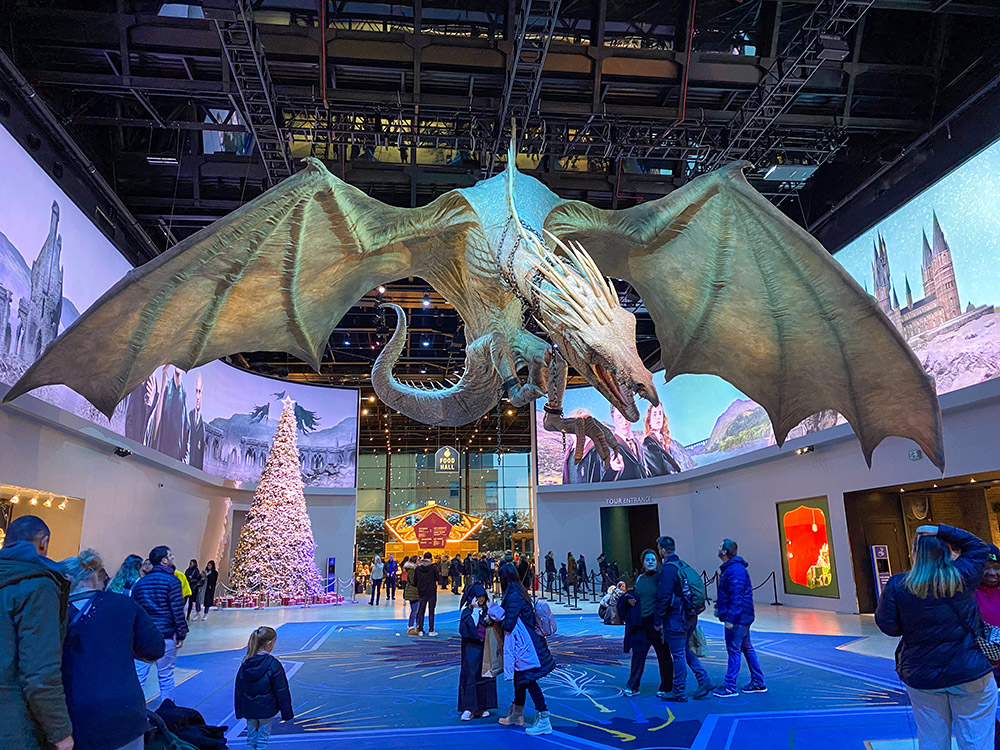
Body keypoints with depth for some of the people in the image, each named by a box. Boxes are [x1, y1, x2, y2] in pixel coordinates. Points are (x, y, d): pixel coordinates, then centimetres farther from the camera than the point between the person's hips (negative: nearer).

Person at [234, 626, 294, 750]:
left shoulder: (245, 663, -5)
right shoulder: (273, 665, -19)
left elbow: (238, 689, 5)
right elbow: (281, 691, -14)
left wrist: (239, 712, 17)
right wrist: (287, 713, -4)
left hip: (249, 710, 4)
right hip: (266, 710, -4)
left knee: (251, 737, 19)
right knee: (263, 738, 10)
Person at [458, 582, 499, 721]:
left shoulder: (487, 610, 8)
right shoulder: (467, 612, -5)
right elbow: (468, 629, -19)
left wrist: (490, 622, -12)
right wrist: (475, 610, -19)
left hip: (485, 647, 5)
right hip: (472, 648, -5)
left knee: (485, 675, 6)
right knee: (470, 675, -7)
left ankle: (481, 707, 16)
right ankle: (469, 709, -2)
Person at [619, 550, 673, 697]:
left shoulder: (661, 577, -6)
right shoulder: (640, 579, 12)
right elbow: (634, 596, 24)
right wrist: (629, 599, 1)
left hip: (656, 623, -5)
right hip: (640, 623, 5)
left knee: (663, 655, 5)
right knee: (638, 653, 5)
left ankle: (665, 688, 18)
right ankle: (632, 686, 14)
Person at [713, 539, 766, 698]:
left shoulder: (735, 570, -20)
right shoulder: (728, 568, 12)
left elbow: (736, 596, -25)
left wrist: (730, 618, -25)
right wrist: (719, 607, 18)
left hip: (737, 618, -11)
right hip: (742, 617, 11)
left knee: (733, 650, -4)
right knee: (747, 649, 16)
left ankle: (730, 687, 2)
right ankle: (758, 683, 26)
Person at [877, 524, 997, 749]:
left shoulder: (897, 585, -10)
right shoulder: (963, 577, -8)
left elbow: (887, 625, -4)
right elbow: (979, 546, 9)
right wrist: (940, 530, 2)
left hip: (921, 678, 1)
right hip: (970, 673, -1)